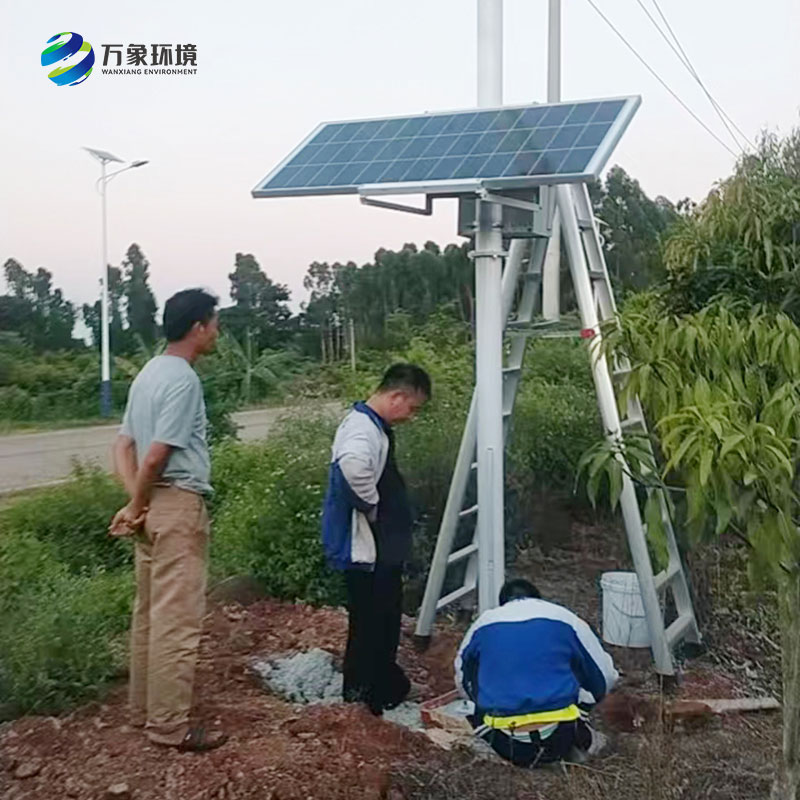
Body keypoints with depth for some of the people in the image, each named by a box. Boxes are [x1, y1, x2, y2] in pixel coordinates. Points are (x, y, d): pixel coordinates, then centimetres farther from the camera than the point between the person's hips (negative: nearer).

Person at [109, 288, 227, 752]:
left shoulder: (151, 373, 14)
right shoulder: (183, 379, -16)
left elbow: (124, 445, 13)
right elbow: (157, 454, -21)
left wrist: (136, 503, 2)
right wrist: (136, 506, -6)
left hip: (155, 506, 10)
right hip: (178, 504, -10)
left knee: (151, 614, 16)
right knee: (177, 619, -3)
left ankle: (146, 710, 27)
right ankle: (170, 725, 4)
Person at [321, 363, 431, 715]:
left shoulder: (372, 425, 11)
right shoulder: (364, 428, -22)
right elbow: (353, 464, -45)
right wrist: (371, 505, -29)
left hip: (381, 546, 10)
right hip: (366, 549, -10)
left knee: (383, 616, 21)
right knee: (372, 620, 3)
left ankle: (385, 683, 36)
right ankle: (366, 695, 18)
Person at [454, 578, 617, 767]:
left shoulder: (484, 623, 12)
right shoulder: (564, 619, 7)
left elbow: (462, 682, 28)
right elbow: (605, 679, 15)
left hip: (503, 746, 1)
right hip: (558, 741, 0)